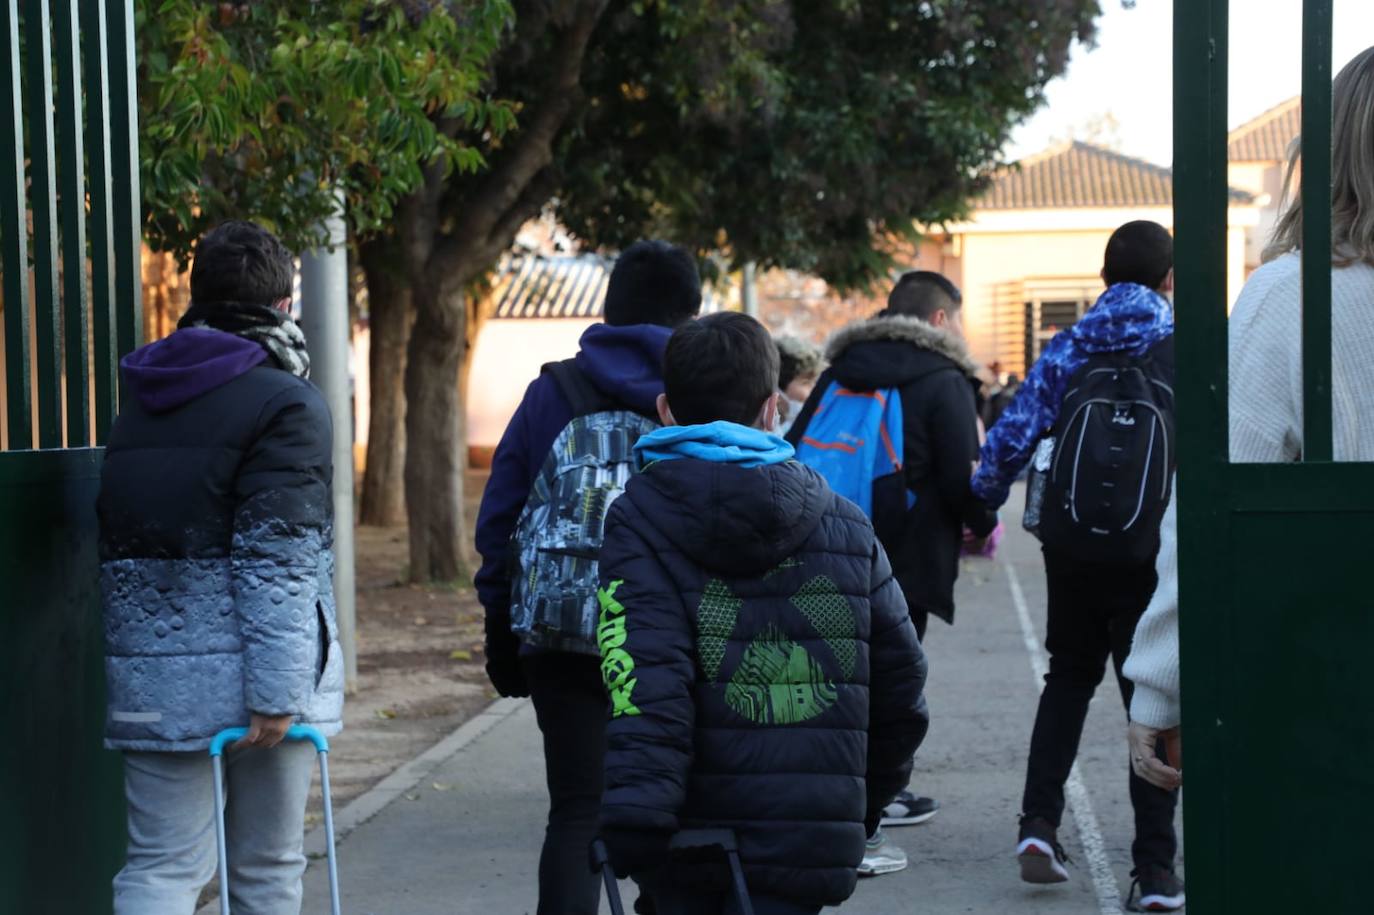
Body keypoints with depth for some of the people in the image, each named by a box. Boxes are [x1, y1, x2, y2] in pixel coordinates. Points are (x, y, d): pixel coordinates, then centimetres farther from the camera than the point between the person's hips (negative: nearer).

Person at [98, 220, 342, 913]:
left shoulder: (140, 402, 13)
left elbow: (116, 545, 16)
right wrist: (276, 691, -16)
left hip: (151, 678, 5)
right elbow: (277, 560, -15)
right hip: (247, 674, -4)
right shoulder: (287, 405, -8)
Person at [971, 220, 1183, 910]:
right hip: (1151, 553, -2)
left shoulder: (1071, 348, 4)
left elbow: (1014, 434, 0)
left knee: (1070, 674, 21)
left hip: (1071, 548, 3)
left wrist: (980, 501, 12)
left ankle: (1039, 822, 7)